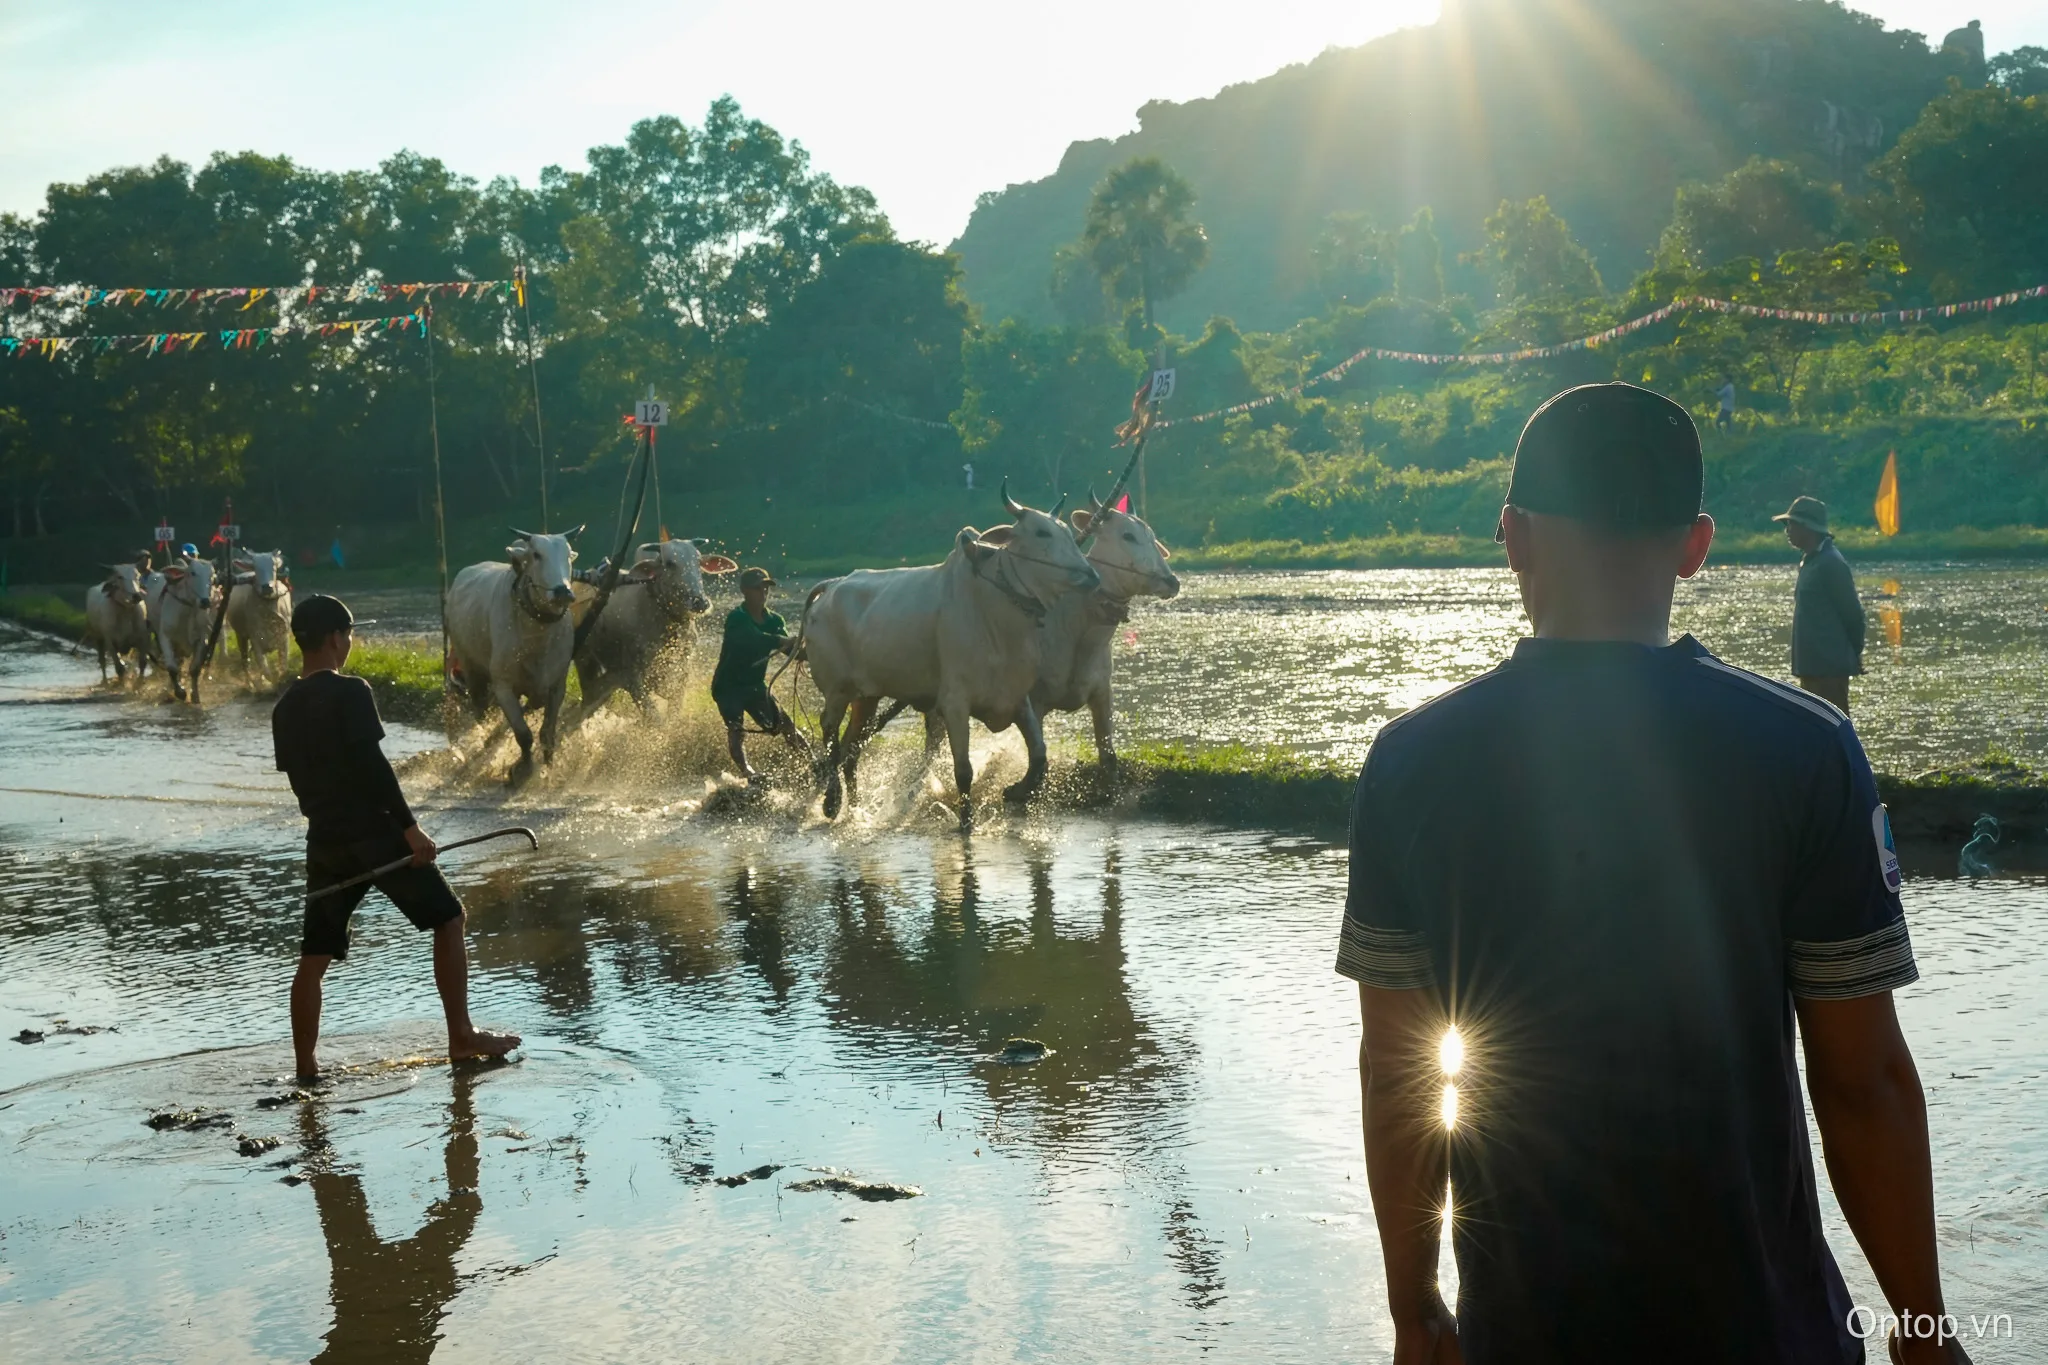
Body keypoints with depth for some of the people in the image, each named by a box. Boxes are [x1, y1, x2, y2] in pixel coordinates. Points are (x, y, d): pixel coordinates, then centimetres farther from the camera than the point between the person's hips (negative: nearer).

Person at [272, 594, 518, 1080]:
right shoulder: (349, 692, -12)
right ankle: (461, 1037, 7)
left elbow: (299, 779, 16)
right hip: (374, 833, -7)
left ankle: (306, 1065, 11)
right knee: (448, 919, 7)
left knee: (314, 957, 10)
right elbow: (373, 765, -18)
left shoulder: (284, 710, 10)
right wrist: (410, 827, -17)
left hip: (325, 840, 7)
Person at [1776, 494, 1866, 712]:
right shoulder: (1811, 561, 15)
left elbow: (1852, 612, -15)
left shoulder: (1830, 563, -16)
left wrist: (1854, 652, -5)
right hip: (1813, 666, 10)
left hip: (1829, 667, -10)